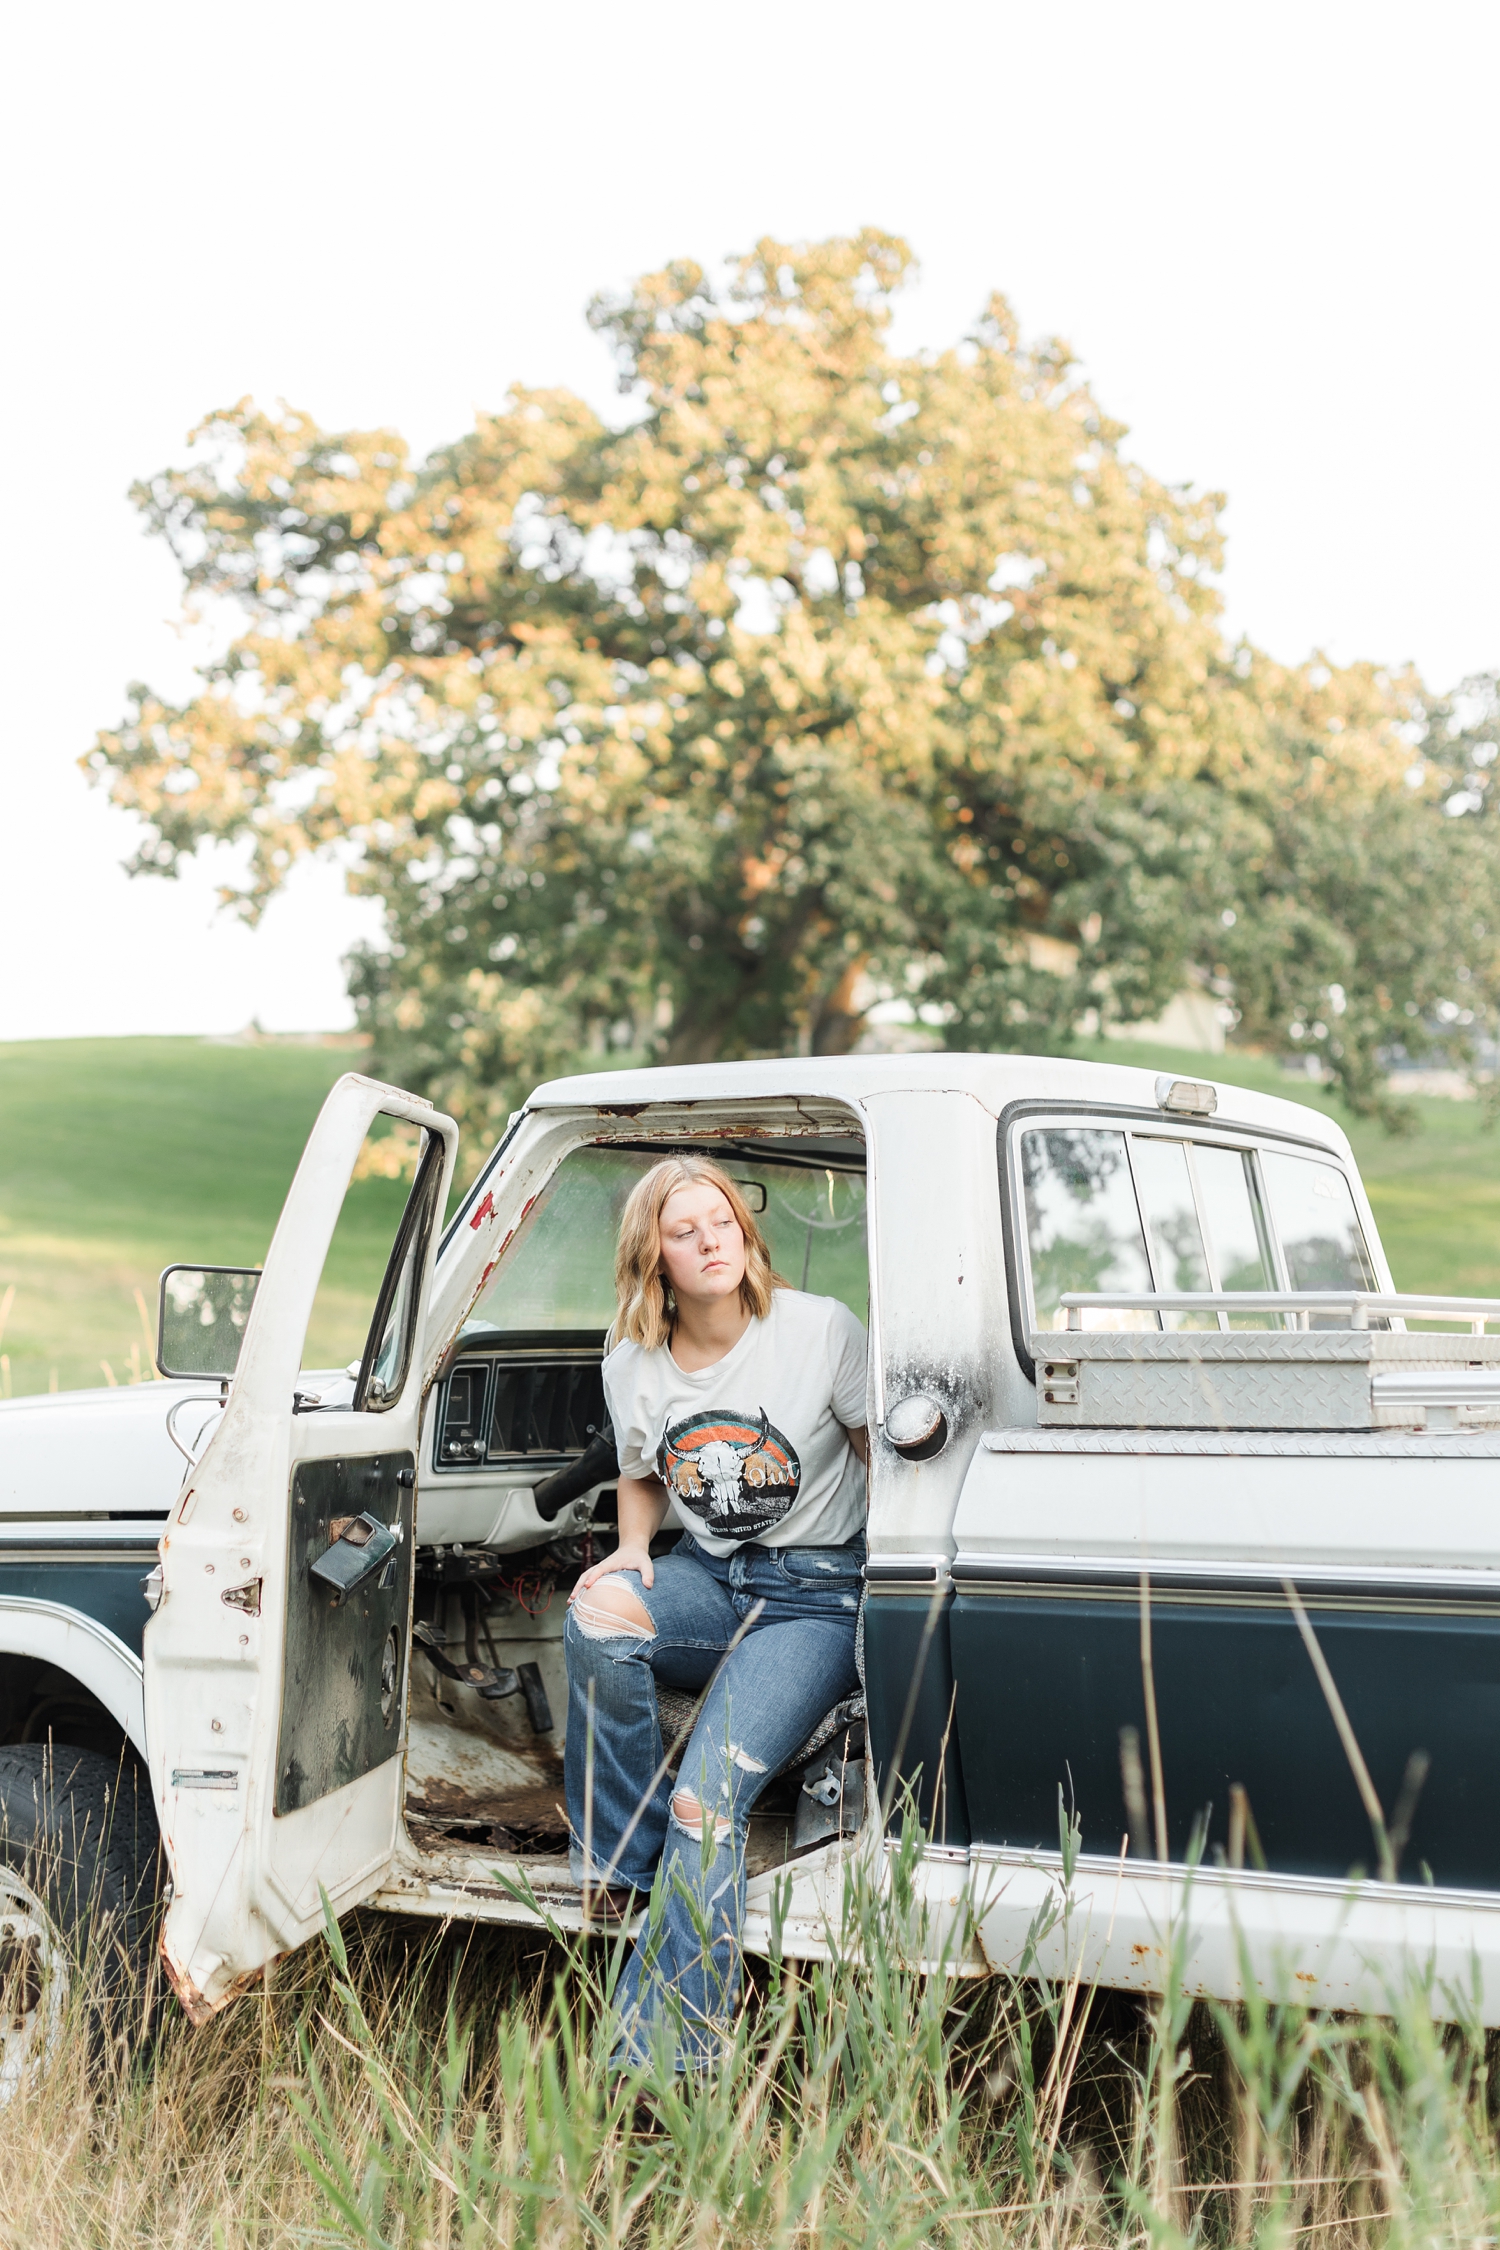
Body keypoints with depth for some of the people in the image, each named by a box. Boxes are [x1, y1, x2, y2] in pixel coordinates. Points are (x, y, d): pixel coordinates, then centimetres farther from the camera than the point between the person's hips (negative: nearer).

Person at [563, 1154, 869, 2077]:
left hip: (819, 1594, -4)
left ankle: (659, 2064, -22)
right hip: (707, 1580, 4)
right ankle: (623, 1866, -13)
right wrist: (632, 1550, -4)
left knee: (707, 1799, -23)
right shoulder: (634, 1365, 1)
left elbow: (885, 1457, -2)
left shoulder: (821, 1330, -11)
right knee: (596, 1616, -31)